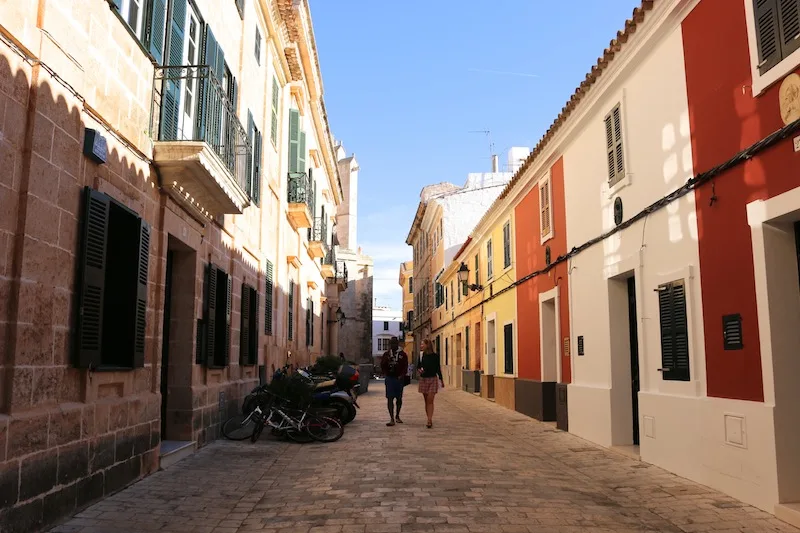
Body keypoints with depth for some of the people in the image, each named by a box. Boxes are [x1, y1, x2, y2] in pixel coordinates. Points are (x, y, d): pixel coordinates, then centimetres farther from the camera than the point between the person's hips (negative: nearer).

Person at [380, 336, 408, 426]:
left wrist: (402, 376, -13)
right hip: (389, 378, 0)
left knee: (399, 398, 10)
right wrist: (386, 373, -12)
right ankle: (392, 419, -8)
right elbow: (382, 365, 6)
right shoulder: (386, 354, 9)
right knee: (390, 398, -7)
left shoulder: (402, 354, 4)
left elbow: (405, 366, -1)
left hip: (399, 378, 0)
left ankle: (397, 416, 28)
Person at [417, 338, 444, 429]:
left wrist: (441, 380, 9)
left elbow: (438, 368, 5)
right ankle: (429, 420, 12)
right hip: (423, 379, 3)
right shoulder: (421, 355, 4)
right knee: (426, 401, 6)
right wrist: (420, 370, -8)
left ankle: (429, 420, -15)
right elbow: (419, 366, 15)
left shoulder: (435, 356, -3)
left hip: (433, 379, -3)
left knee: (430, 401, -10)